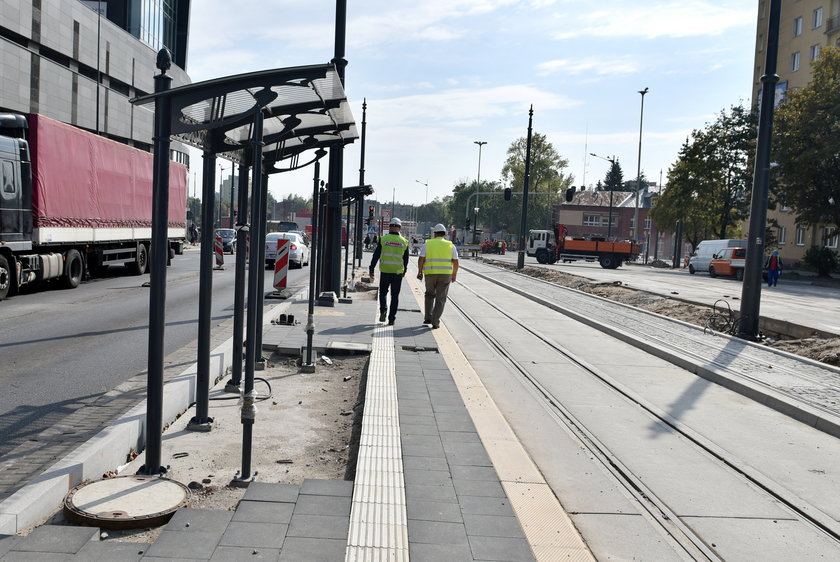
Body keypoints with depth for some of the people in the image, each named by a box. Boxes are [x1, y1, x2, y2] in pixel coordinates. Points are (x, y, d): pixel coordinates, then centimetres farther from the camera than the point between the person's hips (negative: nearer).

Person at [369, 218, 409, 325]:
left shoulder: (383, 239, -3)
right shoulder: (404, 242, 2)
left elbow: (376, 255, -5)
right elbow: (406, 260, 7)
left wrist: (372, 269, 0)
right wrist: (403, 271, 20)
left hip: (385, 271, -1)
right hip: (398, 272, 1)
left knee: (383, 292, 16)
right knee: (395, 296, 8)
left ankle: (383, 309, -8)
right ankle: (391, 319, 7)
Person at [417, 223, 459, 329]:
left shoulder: (427, 244, 4)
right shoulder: (450, 246, 5)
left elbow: (421, 260, -3)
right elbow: (455, 262, 2)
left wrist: (420, 272, 8)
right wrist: (454, 274, 15)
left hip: (430, 274, 1)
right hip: (445, 275, -1)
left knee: (430, 294, 23)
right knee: (440, 299, 6)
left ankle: (428, 318, 19)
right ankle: (435, 322, -4)